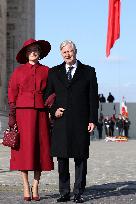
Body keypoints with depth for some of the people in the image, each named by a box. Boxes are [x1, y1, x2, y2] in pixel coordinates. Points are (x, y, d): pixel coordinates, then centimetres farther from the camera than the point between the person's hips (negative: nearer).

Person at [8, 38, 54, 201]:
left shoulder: (46, 71, 9)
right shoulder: (18, 71, 6)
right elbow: (12, 95, 5)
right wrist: (12, 116, -3)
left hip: (41, 113, 1)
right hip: (23, 112, -1)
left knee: (40, 147, 0)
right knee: (24, 148, -3)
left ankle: (35, 188, 7)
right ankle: (26, 188, 4)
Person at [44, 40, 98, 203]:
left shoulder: (88, 72, 8)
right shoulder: (54, 72, 13)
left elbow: (93, 98, 4)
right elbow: (47, 96, 14)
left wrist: (93, 120, -3)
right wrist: (54, 110, -4)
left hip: (81, 123, -2)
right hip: (61, 122, 2)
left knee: (80, 158, 1)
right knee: (62, 159, 3)